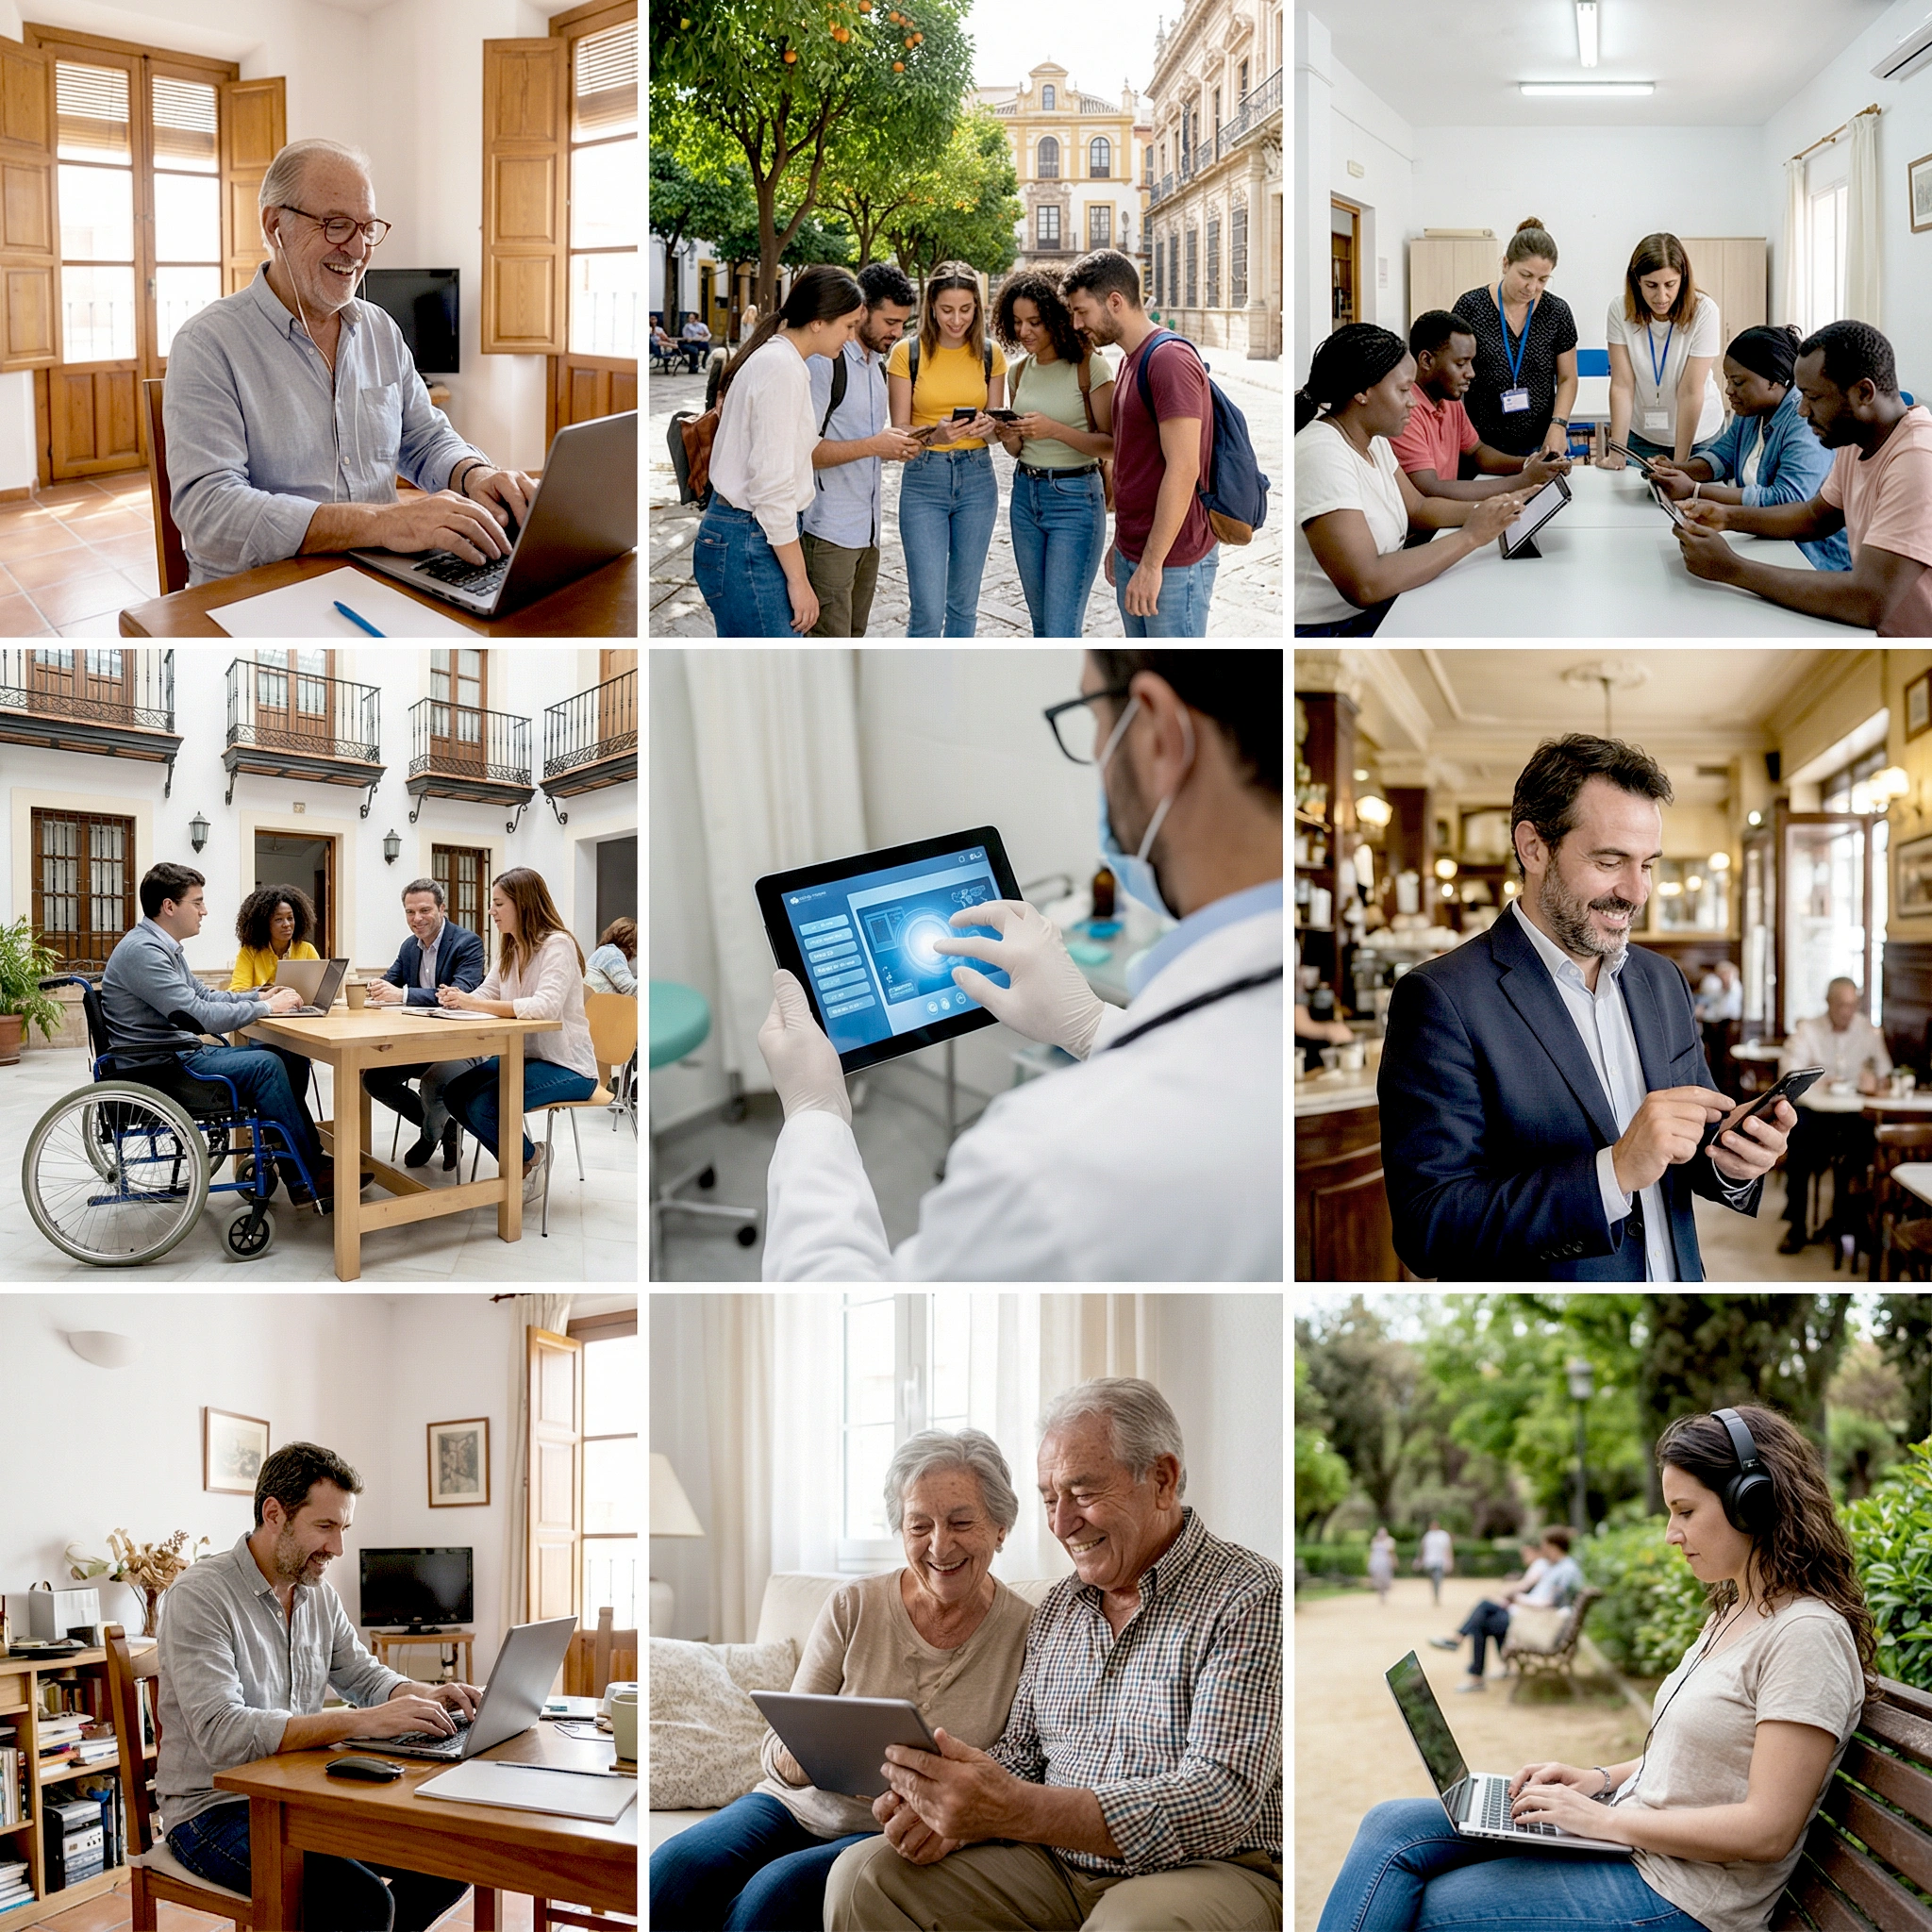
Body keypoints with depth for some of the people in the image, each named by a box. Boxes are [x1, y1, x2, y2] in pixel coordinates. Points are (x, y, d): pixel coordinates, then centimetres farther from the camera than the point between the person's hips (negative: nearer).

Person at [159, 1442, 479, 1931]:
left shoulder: (319, 1595, 9)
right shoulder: (200, 1595, -16)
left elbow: (365, 1677, 19)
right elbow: (222, 1734, -28)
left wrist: (428, 1696, -5)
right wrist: (363, 1722, -33)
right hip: (215, 1811, -8)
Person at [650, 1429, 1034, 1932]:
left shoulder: (1026, 1632, -6)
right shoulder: (851, 1608, 0)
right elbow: (779, 1746, 1)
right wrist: (792, 1759, -24)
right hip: (799, 1807, 2)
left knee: (775, 1891, -31)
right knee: (670, 1872, -26)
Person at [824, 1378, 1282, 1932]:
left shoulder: (1251, 1599, -10)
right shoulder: (1056, 1607, 15)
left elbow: (1222, 1800, -20)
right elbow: (1020, 1753, 19)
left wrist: (1016, 1811, -30)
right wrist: (953, 1809, -8)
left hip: (1207, 1871, -6)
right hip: (1056, 1868, 7)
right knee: (863, 1875, -11)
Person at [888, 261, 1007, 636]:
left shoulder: (989, 354, 3)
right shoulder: (908, 353, -5)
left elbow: (995, 422, 9)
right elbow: (899, 430, -5)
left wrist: (988, 426, -15)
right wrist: (933, 435, -26)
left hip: (977, 479, 3)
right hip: (924, 480, -3)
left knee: (964, 603, 11)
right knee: (928, 610, -9)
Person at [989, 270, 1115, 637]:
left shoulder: (1089, 365, -11)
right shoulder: (1021, 369, 9)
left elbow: (1111, 444, -12)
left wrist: (1055, 430, -24)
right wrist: (1007, 436, -6)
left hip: (1075, 499, -7)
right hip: (1026, 494, 7)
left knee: (1060, 633, -11)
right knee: (1042, 624, 13)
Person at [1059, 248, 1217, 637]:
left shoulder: (1171, 360, -16)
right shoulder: (1129, 361, 14)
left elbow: (1183, 469, -22)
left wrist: (1152, 564, -22)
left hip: (1173, 560, -9)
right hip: (1133, 553, 9)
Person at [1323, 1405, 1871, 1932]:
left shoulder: (1807, 1635, -17)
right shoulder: (1729, 1616, 14)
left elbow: (1767, 1830, -22)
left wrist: (1604, 1819, -18)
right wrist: (1603, 1779, 5)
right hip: (1628, 1841, 9)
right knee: (1392, 1826, -4)